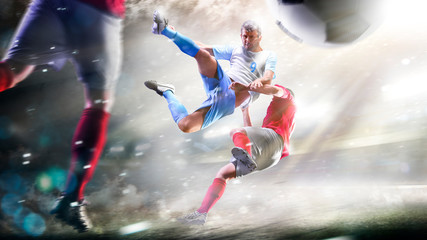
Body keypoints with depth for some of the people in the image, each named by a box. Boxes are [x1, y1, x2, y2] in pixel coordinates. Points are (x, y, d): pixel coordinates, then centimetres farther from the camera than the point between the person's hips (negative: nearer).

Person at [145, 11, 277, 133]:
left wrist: (258, 81, -35)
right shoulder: (235, 50, 27)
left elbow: (268, 79, -7)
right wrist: (177, 35, 15)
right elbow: (206, 48, 25)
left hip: (234, 99, -3)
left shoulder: (269, 56, 13)